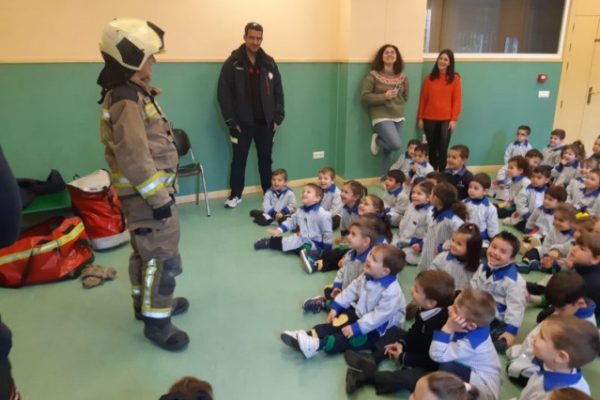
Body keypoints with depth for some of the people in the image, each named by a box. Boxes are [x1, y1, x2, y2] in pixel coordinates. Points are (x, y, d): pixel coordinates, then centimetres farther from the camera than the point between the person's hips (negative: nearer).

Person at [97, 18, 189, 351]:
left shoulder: (132, 93, 12)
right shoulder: (125, 100, -21)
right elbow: (134, 158, -27)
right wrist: (159, 198, -22)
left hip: (149, 190, 11)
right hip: (146, 194, -11)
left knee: (146, 251, 21)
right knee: (163, 256, -3)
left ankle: (146, 302, 38)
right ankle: (156, 321, 10)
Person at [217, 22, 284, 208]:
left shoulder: (269, 63, 5)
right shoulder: (233, 63, -5)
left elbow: (278, 92, 7)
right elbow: (223, 94, -8)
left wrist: (277, 118, 0)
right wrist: (231, 121, -12)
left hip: (265, 122, 3)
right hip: (242, 122, -2)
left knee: (266, 158, 12)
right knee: (239, 159, 7)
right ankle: (235, 195, 19)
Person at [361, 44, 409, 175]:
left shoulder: (402, 77, 9)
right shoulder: (373, 75, -5)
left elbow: (405, 96, 20)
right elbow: (364, 97, -9)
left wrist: (397, 103, 4)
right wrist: (384, 97, -17)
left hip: (398, 117, 5)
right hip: (381, 117, -5)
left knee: (388, 151, 9)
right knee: (396, 144, -20)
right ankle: (377, 140, 10)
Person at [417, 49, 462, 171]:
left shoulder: (455, 78, 1)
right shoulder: (429, 78, 6)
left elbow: (457, 100, -1)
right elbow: (423, 99, 6)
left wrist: (454, 119, -7)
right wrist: (420, 118, 3)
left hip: (446, 119, -2)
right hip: (429, 118, 2)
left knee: (443, 149, -5)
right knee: (432, 148, 9)